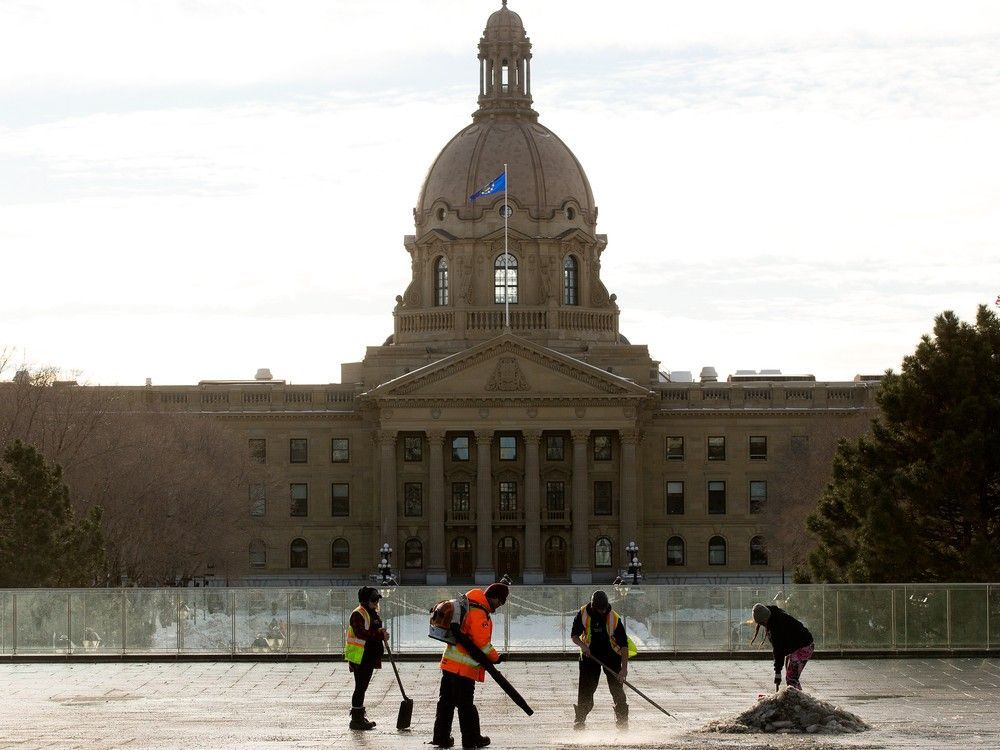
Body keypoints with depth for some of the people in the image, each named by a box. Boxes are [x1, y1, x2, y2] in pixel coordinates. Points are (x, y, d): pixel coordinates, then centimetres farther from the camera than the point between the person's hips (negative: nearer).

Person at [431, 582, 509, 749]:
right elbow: (482, 642, -20)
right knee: (466, 704, -1)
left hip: (449, 664, 9)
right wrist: (495, 657, -7)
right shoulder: (479, 614, -17)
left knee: (446, 701, 11)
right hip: (464, 667, -9)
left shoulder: (468, 606, 14)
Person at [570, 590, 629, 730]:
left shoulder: (613, 618, -21)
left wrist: (624, 668, -29)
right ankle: (580, 719, 9)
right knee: (585, 688, -2)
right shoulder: (583, 614, -14)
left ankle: (622, 719, 6)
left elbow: (623, 644, -22)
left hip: (612, 655, -1)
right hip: (590, 654, 1)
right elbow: (574, 635, -3)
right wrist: (582, 645, -25)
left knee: (617, 687, -4)